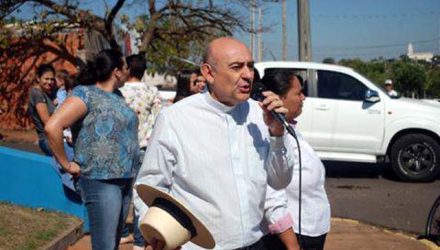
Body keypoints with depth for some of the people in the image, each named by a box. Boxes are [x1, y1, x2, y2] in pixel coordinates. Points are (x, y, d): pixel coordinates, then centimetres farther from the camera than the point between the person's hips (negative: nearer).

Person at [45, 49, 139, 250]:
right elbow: (52, 127, -22)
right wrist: (67, 165, -15)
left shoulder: (117, 95, 13)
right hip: (101, 180, -8)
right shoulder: (86, 94, -11)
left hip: (125, 179, 8)